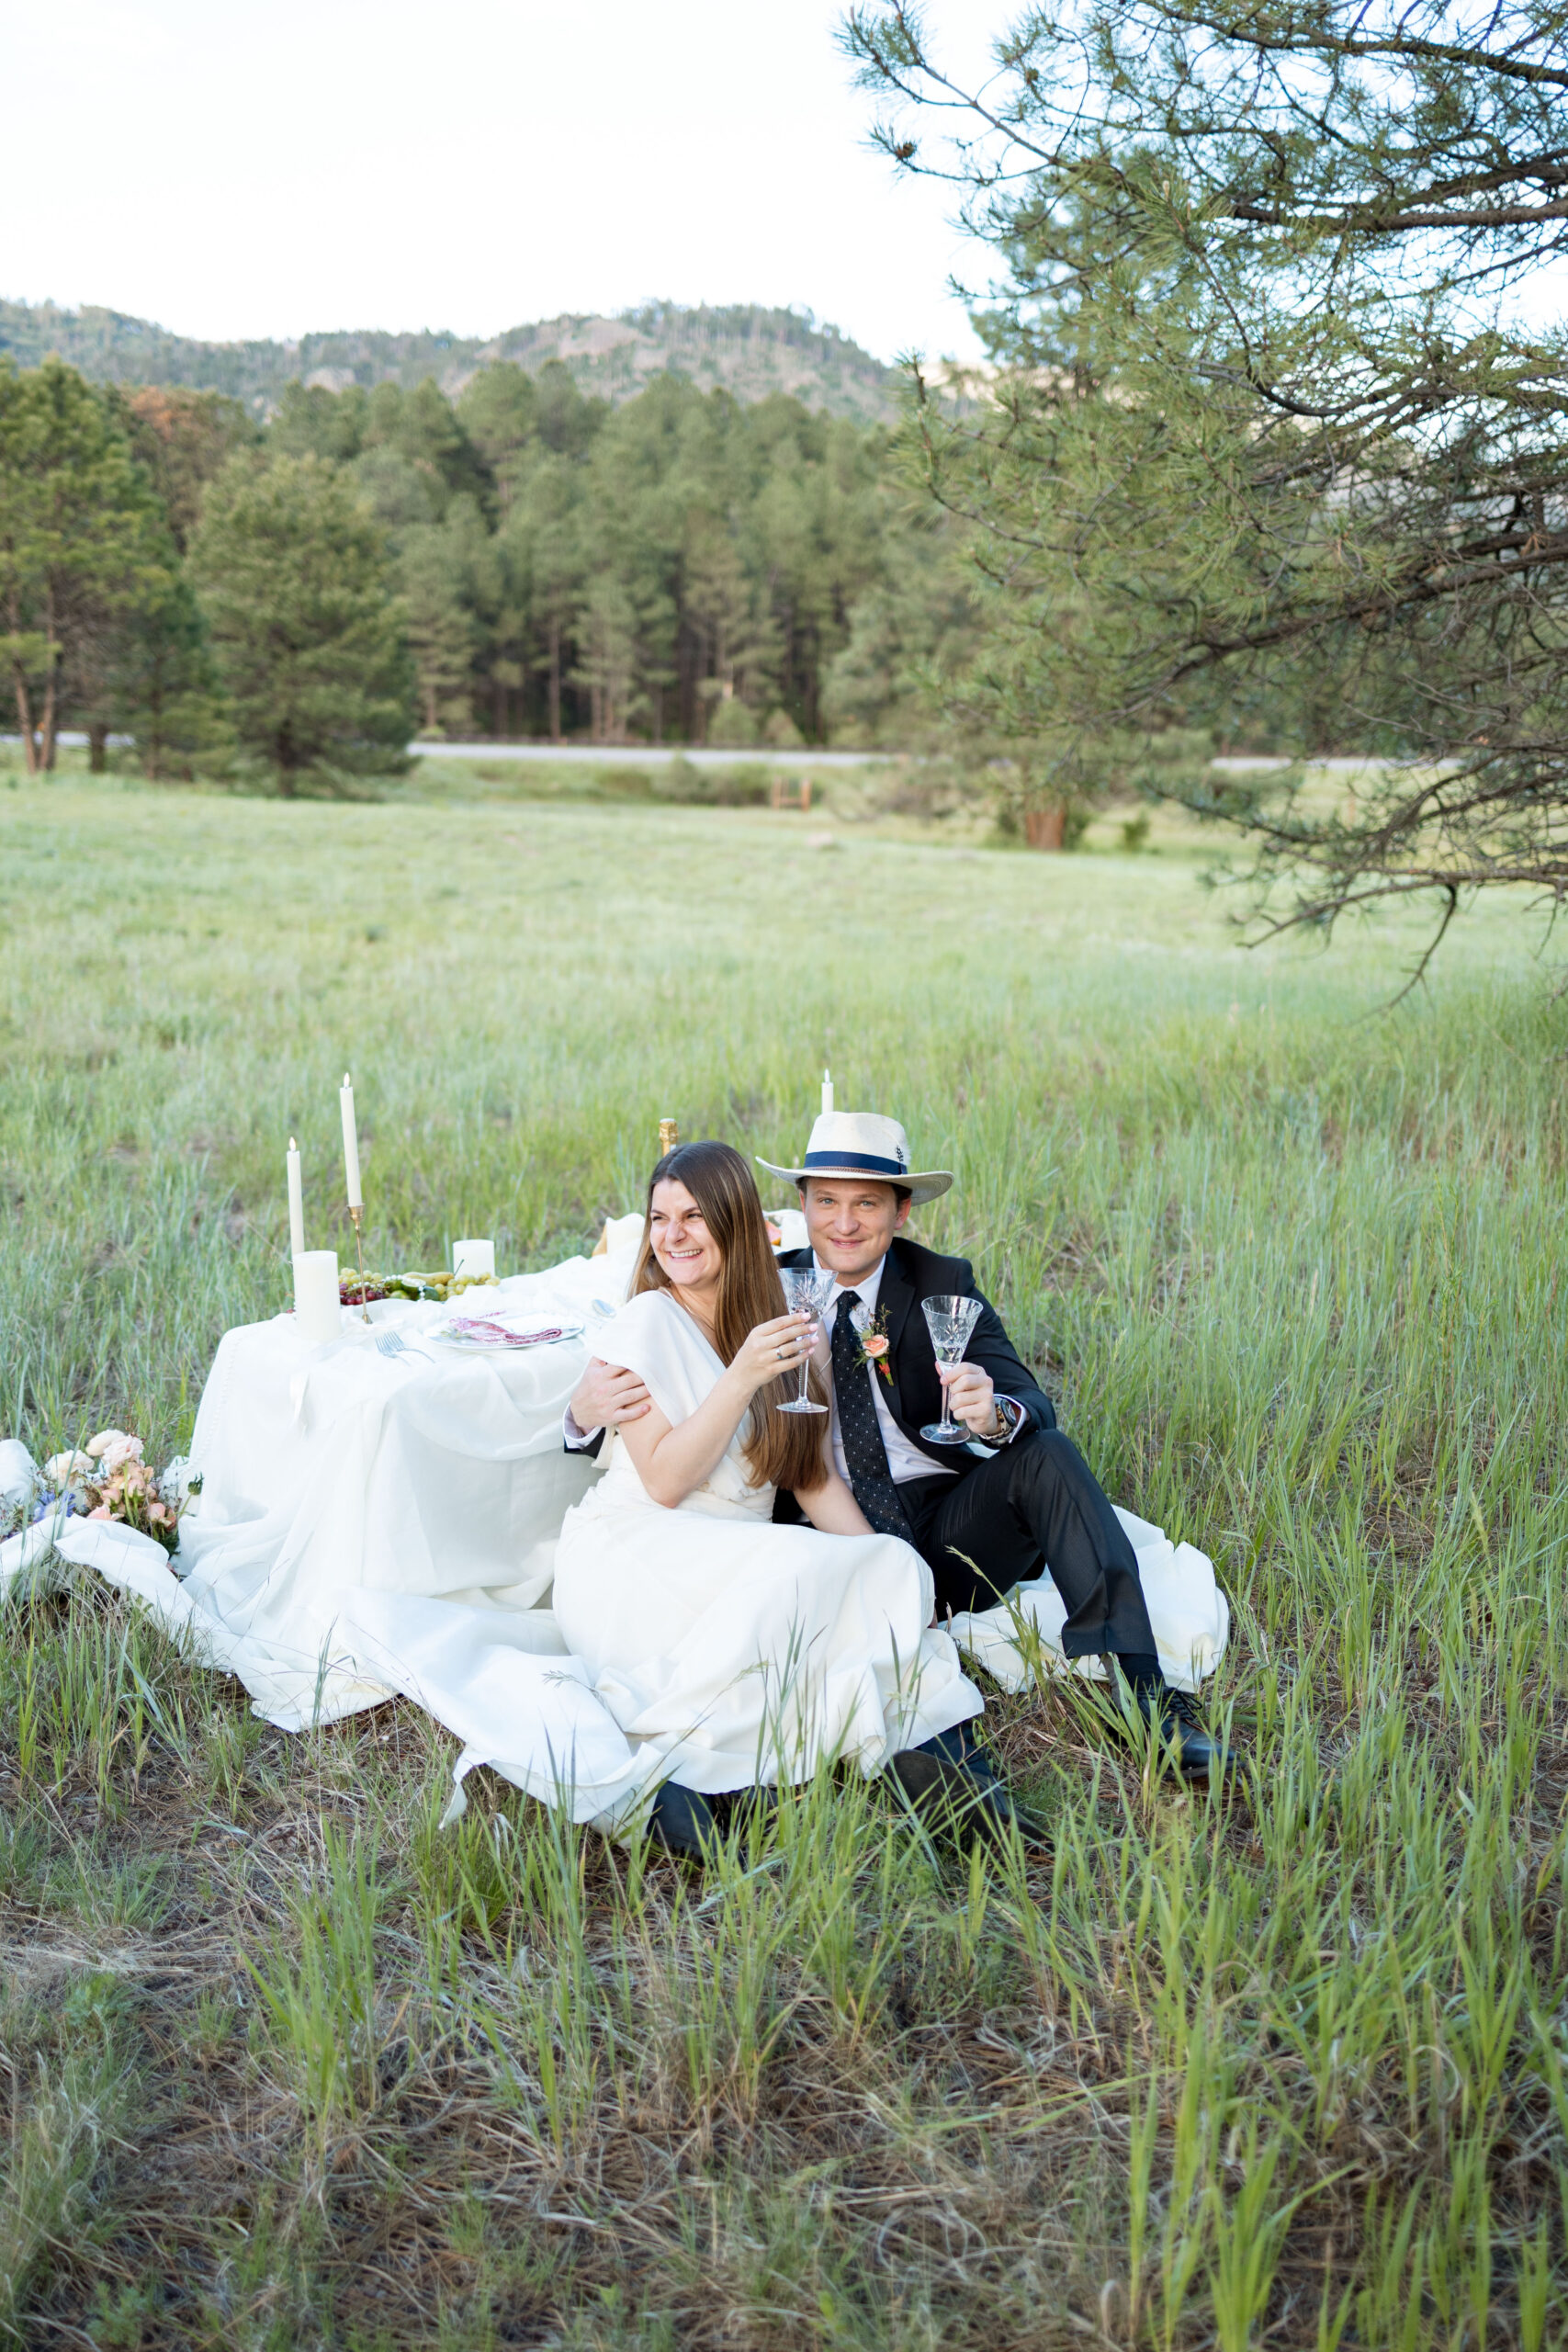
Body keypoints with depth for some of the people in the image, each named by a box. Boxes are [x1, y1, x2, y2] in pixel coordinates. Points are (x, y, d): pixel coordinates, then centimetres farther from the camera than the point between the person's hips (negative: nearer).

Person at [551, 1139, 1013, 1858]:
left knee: (890, 1571, -23)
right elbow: (663, 1481, -11)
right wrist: (742, 1377, -21)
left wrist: (884, 1575, -4)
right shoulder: (649, 1320, -4)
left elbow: (813, 1475, 11)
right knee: (800, 1572, -33)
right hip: (633, 1562, -6)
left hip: (735, 1571, 6)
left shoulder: (776, 1328, 14)